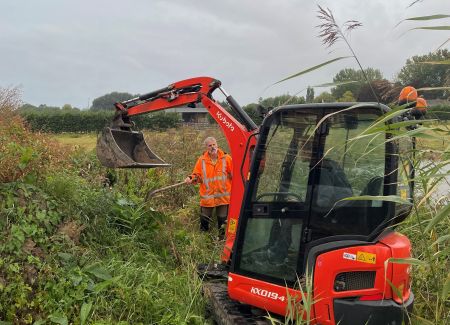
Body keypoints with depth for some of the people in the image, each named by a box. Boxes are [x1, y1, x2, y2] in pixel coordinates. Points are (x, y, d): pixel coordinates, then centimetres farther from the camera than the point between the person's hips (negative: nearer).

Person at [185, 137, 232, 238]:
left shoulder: (226, 158, -2)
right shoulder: (202, 160, 0)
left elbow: (234, 174, 2)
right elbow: (197, 175, 5)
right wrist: (191, 178, -13)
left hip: (223, 195, 0)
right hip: (207, 196, 1)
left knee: (222, 220, 9)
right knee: (204, 219, 8)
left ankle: (222, 238, 27)